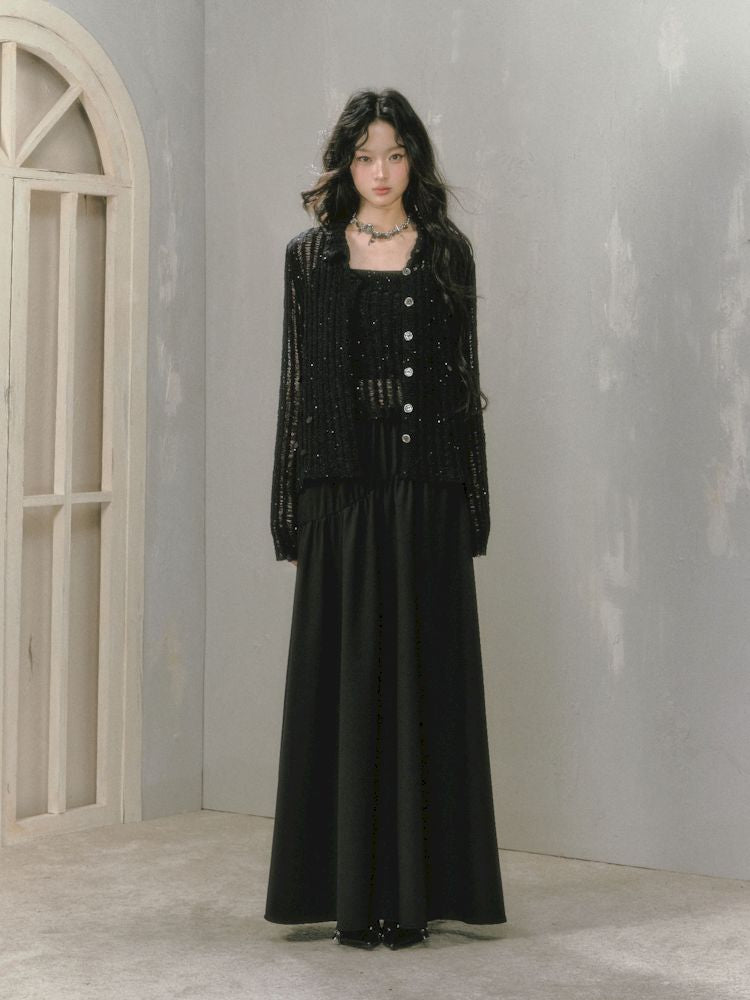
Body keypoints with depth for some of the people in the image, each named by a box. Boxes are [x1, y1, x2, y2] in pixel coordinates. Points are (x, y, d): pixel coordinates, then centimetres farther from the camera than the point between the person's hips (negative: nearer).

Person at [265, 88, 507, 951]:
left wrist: (471, 505, 0)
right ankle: (350, 890, 8)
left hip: (425, 489, 0)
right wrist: (291, 516, 1)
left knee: (421, 679, 1)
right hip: (341, 486, 0)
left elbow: (464, 376, 6)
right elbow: (297, 384, 6)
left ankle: (416, 887, 7)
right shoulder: (311, 256, 7)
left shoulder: (447, 253, 7)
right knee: (344, 679, 1)